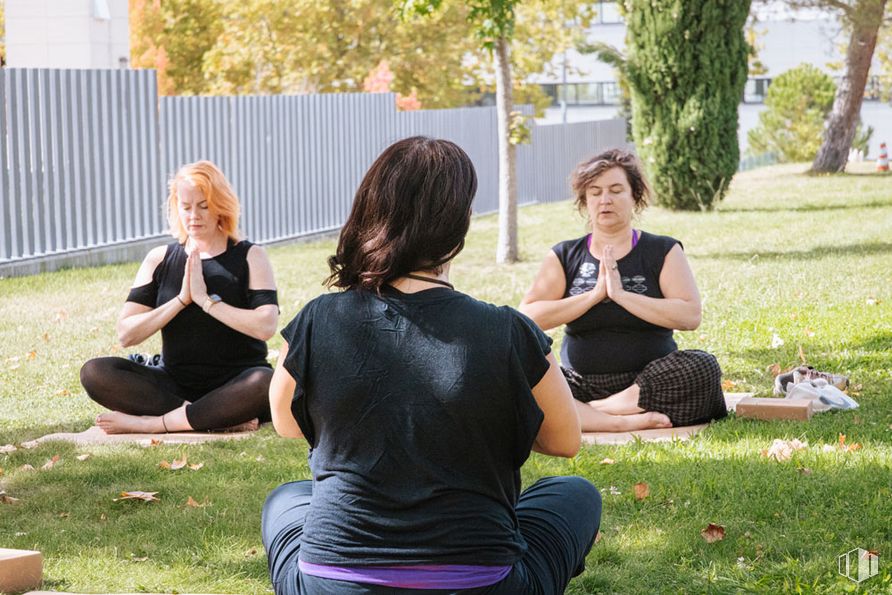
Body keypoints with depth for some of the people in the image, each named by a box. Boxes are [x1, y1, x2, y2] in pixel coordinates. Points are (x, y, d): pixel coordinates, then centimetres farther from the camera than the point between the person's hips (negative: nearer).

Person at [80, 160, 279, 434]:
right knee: (94, 373, -20)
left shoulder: (250, 257, 0)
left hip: (235, 383, -3)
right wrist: (181, 300, -12)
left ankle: (150, 423, -28)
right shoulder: (160, 260, 7)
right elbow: (126, 334, -2)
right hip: (175, 383, 3)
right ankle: (222, 418, -28)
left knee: (267, 382, -38)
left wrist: (206, 299, -17)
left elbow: (265, 326, -17)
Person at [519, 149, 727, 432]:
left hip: (649, 382, 0)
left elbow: (690, 316, -9)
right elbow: (528, 316, -3)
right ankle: (626, 421, -32)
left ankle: (589, 412, -20)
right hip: (581, 384, 0)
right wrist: (594, 295, -10)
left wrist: (620, 294, -13)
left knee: (702, 366, -30)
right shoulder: (564, 256, 11)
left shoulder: (663, 252, 7)